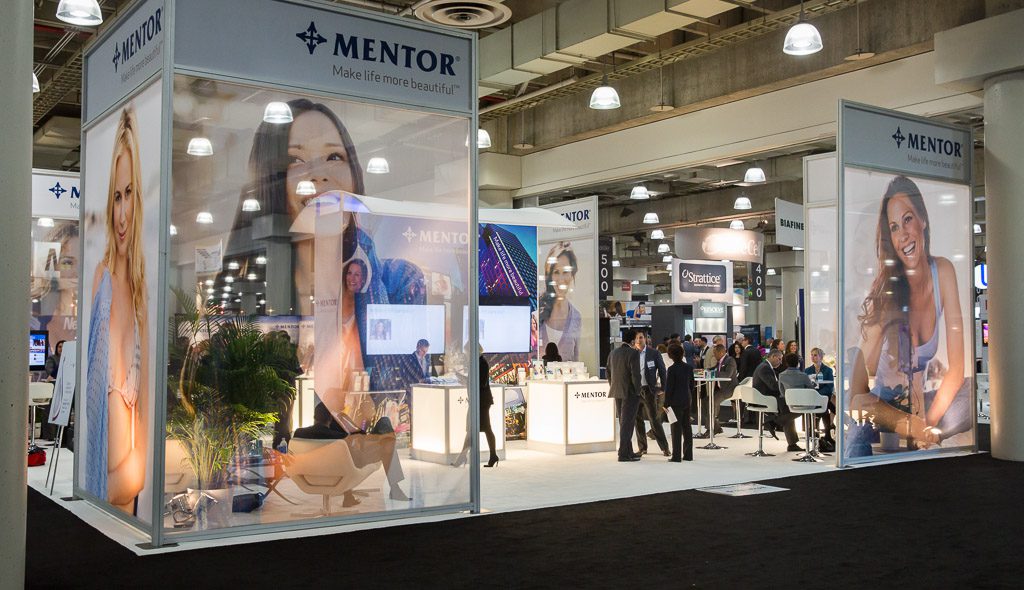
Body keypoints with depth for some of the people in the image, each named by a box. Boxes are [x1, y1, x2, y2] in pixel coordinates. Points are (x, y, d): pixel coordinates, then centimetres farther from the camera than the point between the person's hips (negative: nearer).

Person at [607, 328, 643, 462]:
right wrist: (637, 391, -7)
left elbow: (608, 372, 12)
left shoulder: (613, 353, 8)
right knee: (627, 423, -2)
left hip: (617, 392, 7)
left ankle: (628, 451, 22)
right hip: (630, 393, -7)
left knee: (623, 423, 16)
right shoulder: (633, 353, -15)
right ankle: (624, 453, -1)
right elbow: (635, 374, -18)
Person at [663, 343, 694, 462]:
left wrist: (666, 403, -7)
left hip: (675, 402, -6)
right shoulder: (689, 368, 4)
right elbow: (691, 385, 11)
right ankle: (688, 454, 16)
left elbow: (669, 388, -13)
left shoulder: (672, 369, -15)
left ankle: (676, 456, -1)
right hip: (687, 401, 6)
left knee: (676, 429, -2)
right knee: (687, 427, 11)